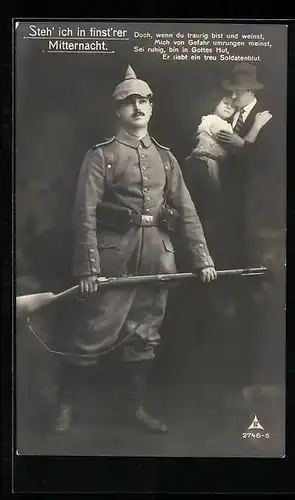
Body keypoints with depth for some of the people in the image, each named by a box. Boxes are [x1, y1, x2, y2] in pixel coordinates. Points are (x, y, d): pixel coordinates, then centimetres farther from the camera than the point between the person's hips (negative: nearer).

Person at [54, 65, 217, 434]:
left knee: (145, 335, 11)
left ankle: (132, 405, 25)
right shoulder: (100, 155, 0)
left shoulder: (165, 157, 13)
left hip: (157, 257, 5)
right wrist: (87, 268, -16)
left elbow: (186, 210, 9)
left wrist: (202, 259, 2)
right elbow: (85, 214, -8)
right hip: (114, 254, -4)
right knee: (94, 334, -1)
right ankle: (64, 403, 17)